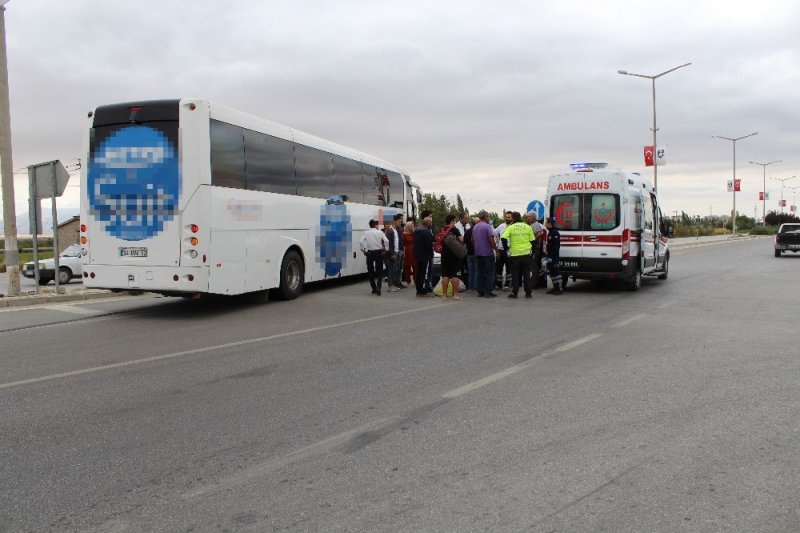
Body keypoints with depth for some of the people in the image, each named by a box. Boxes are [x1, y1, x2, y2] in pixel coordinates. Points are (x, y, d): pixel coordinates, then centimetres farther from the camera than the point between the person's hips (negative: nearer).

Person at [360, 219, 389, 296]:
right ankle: (378, 287, -15)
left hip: (369, 253, 1)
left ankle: (374, 288, 16)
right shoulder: (380, 232, -3)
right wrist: (385, 250, 0)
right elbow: (386, 241, -13)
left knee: (370, 271, 12)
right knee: (379, 271, 4)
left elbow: (362, 242, -13)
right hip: (379, 252, -1)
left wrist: (365, 250, -3)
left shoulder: (366, 233, -1)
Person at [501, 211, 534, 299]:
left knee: (515, 274, 7)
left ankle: (514, 293, 7)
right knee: (526, 274, 9)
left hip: (514, 254, -2)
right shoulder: (527, 227, 4)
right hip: (526, 254, 2)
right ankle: (528, 293, 10)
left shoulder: (511, 227, -5)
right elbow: (532, 240, 7)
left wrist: (506, 248, -2)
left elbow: (503, 238, -16)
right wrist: (530, 248, 20)